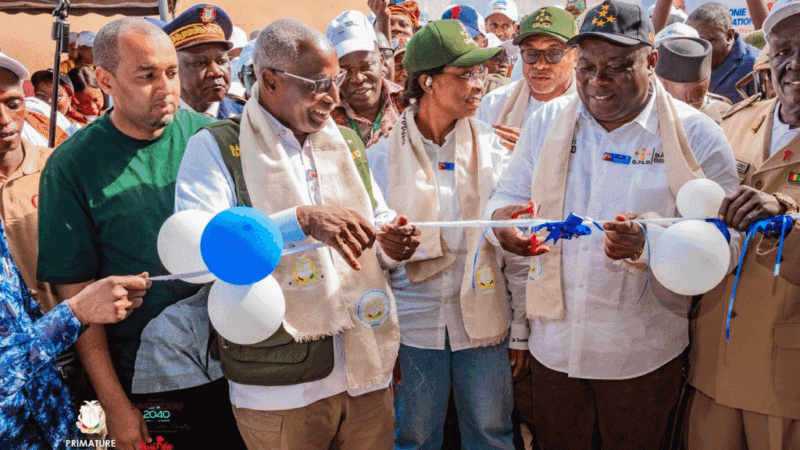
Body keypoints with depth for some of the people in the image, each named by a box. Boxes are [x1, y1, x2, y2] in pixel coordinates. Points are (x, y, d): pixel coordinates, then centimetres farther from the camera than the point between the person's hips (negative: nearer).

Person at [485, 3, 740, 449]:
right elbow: (509, 194, 7)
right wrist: (502, 219, -18)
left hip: (643, 356, -2)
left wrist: (651, 244, -31)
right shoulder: (547, 120, 2)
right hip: (553, 342, 3)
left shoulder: (696, 135, -8)